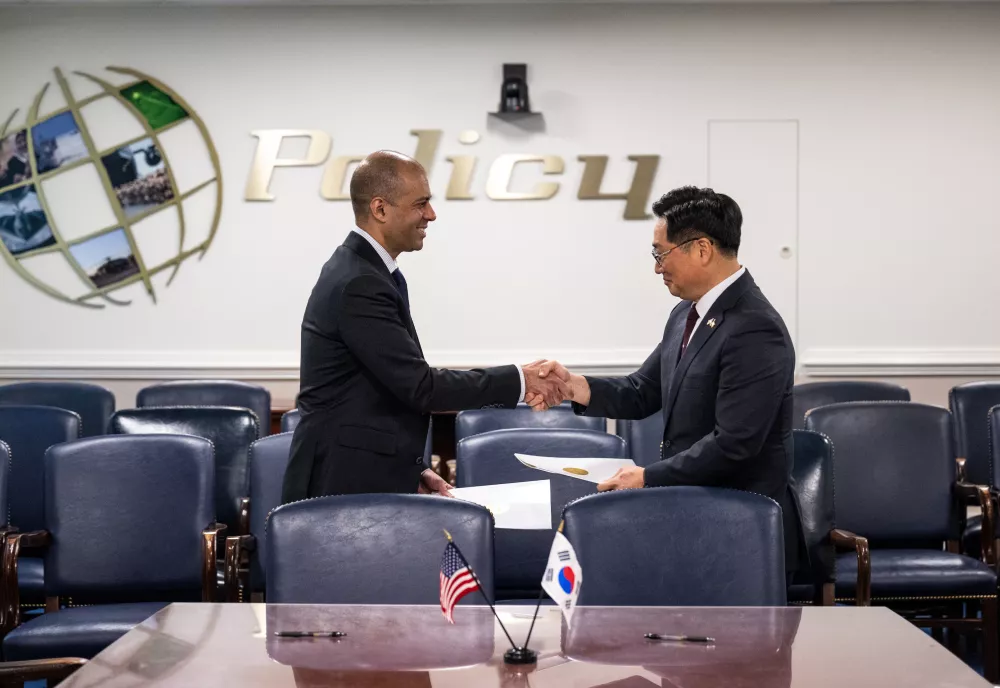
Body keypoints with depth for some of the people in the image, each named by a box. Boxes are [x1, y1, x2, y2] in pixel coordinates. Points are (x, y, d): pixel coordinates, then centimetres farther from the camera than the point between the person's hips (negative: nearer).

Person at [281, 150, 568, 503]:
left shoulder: (359, 269, 12)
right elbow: (420, 386, -21)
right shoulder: (359, 286, -19)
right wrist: (519, 380, -15)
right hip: (348, 486, -9)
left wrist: (414, 469, 12)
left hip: (369, 477, 9)